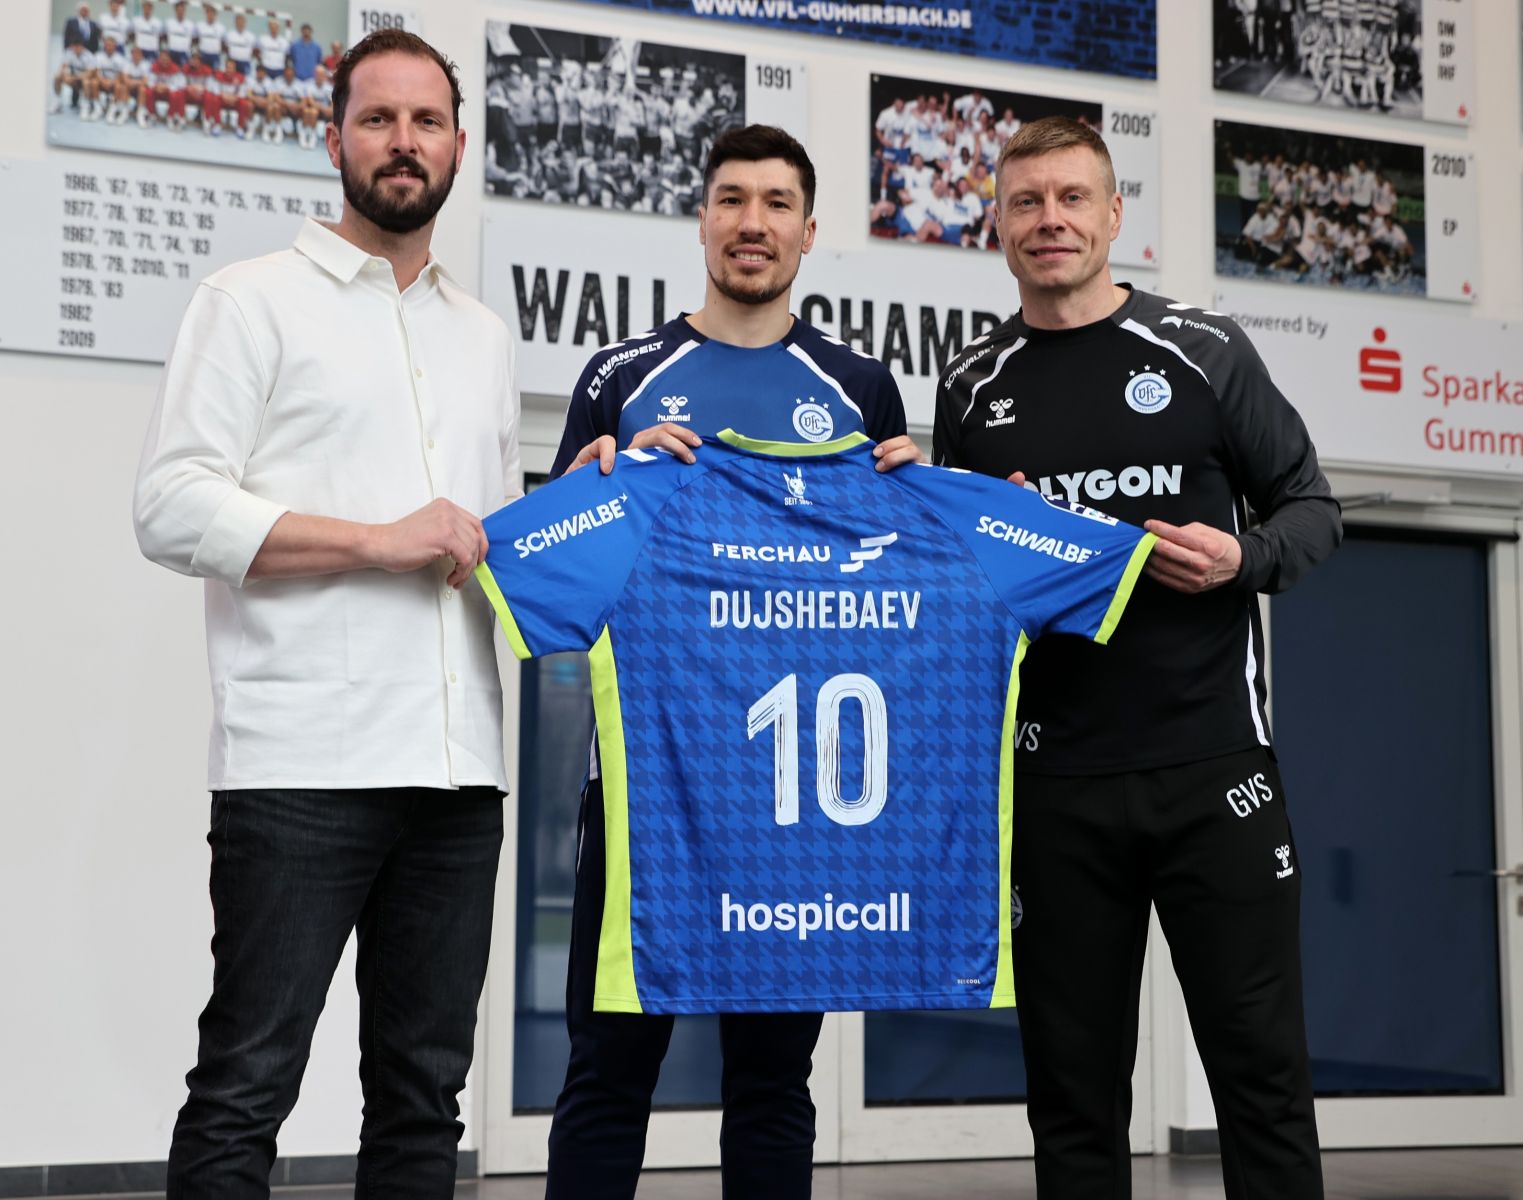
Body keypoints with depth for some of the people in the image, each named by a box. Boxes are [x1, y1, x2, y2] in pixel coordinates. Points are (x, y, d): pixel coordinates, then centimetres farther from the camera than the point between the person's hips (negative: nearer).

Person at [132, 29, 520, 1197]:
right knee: (247, 1086, -5)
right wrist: (381, 540, -13)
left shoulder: (485, 334, 22)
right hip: (303, 766, -5)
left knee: (425, 1092, 8)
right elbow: (174, 509, -7)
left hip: (459, 766, 6)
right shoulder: (256, 300, 4)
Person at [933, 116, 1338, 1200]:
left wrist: (1244, 559, -13)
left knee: (1263, 1068, 0)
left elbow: (1312, 507, 7)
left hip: (1213, 762, -2)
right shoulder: (973, 388, 11)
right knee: (1075, 1090, 7)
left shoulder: (1203, 352, 4)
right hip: (1055, 781, 2)